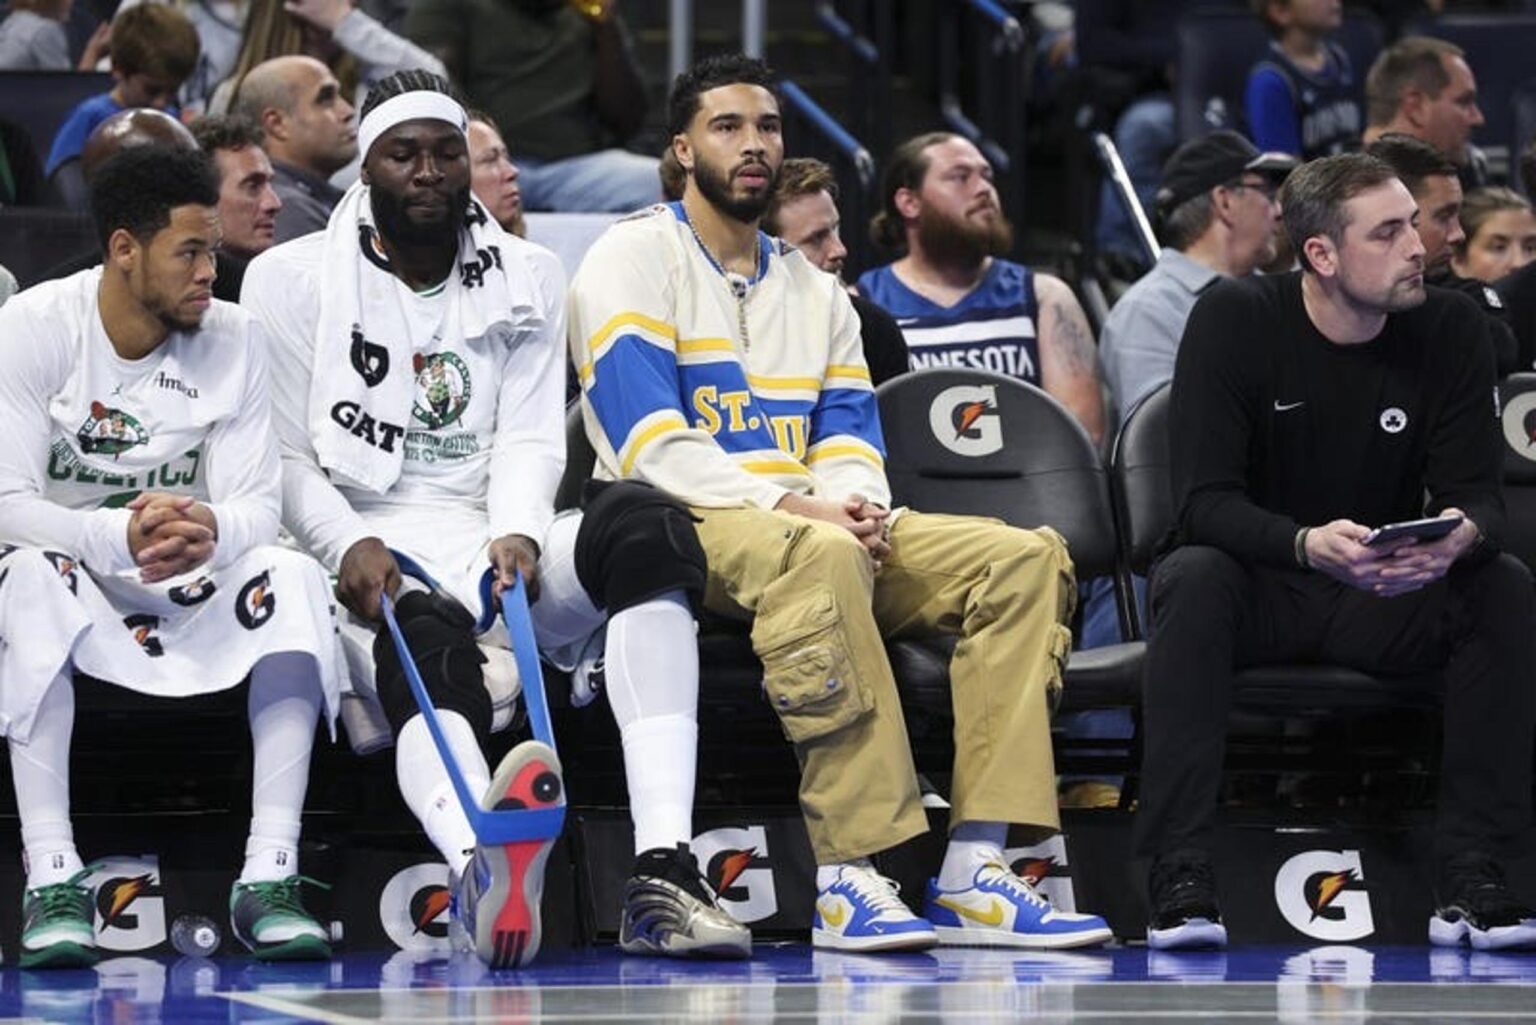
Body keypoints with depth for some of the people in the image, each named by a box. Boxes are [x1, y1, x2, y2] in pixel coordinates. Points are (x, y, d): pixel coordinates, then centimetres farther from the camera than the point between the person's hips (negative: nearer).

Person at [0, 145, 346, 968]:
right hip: (71, 572, -3)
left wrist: (210, 532, -37)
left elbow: (257, 507, -11)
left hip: (192, 585, 3)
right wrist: (118, 537, -41)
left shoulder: (231, 338, -4)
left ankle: (269, 877, -30)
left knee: (295, 578, -26)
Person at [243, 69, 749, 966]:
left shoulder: (530, 278, 18)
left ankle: (664, 873, -45)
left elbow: (530, 438, 8)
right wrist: (349, 546, -16)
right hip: (368, 562, -3)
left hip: (496, 549, 3)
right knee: (429, 644, -39)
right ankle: (479, 863, -75)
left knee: (644, 521, -29)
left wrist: (518, 534, -14)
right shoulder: (292, 279, 9)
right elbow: (283, 456, 3)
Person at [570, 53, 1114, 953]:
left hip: (818, 527, 7)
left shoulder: (814, 291, 24)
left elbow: (849, 435, 13)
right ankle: (849, 872, -42)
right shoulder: (636, 260, 2)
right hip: (677, 527, -7)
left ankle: (975, 874, -25)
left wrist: (856, 502, -12)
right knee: (820, 557, -41)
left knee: (1026, 559, -13)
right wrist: (786, 506, -21)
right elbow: (649, 440, -11)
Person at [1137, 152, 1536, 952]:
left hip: (1388, 602, 3)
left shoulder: (1449, 330, -5)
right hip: (1259, 592, -3)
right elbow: (1203, 502, -20)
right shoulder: (1235, 321, -13)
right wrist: (1309, 545, -40)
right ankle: (1180, 876, -37)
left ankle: (1468, 877, -25)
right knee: (1194, 578, -35)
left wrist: (1460, 534, -35)